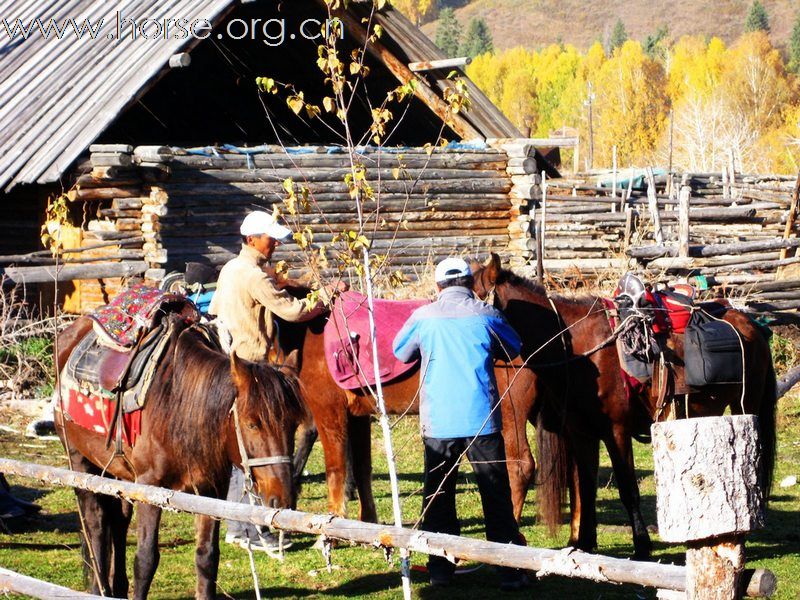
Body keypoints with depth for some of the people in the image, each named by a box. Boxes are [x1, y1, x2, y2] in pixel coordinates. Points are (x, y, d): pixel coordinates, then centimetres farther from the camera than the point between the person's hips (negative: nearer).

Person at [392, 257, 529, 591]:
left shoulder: (423, 317, -1)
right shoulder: (487, 316, -1)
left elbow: (400, 352, 16)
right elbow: (513, 350, 16)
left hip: (438, 422, 1)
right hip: (482, 420, -1)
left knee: (438, 498, 11)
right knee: (497, 499, 4)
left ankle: (441, 570, 14)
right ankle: (509, 572, 2)